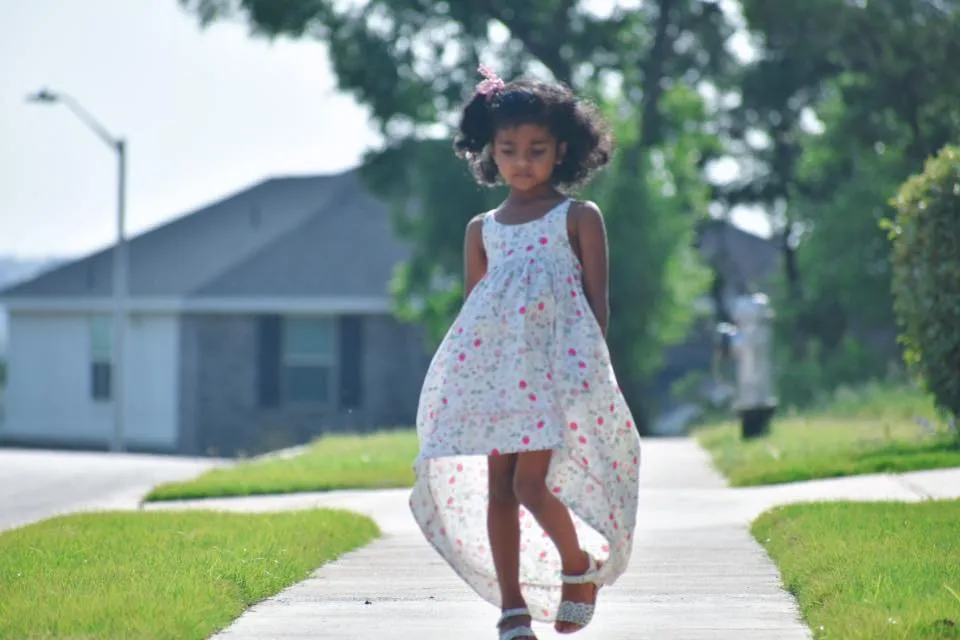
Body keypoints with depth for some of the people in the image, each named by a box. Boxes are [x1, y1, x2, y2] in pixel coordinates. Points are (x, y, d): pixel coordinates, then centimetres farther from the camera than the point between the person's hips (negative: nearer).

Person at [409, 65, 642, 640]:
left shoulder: (578, 218, 5)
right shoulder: (482, 229, 16)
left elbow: (598, 303, 2)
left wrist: (593, 373, -4)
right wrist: (463, 375, 14)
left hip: (556, 365, -4)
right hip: (492, 370, 5)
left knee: (530, 484, -14)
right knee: (496, 487, 0)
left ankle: (581, 562, 14)